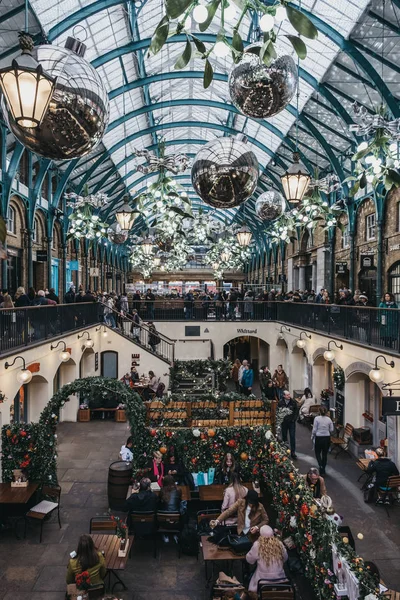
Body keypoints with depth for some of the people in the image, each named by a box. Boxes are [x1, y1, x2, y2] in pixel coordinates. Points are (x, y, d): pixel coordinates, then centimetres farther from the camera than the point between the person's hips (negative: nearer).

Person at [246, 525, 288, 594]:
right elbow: (285, 559, 8)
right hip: (279, 578, 2)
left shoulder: (257, 545, -16)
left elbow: (249, 560, -3)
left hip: (263, 578, -2)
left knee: (253, 575, 28)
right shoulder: (279, 544, -9)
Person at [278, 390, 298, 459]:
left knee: (292, 437, -2)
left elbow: (296, 412, 2)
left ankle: (293, 452, 4)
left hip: (291, 422, 0)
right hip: (284, 422, 0)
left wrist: (294, 419, -6)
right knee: (284, 436, 11)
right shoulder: (280, 403, -6)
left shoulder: (293, 402, -4)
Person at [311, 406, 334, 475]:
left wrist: (312, 437, 7)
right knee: (325, 454, 14)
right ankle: (323, 470, 20)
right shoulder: (329, 419, -3)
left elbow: (314, 430, -9)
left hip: (318, 438, -2)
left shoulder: (316, 418, -10)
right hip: (327, 438, 2)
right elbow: (332, 430, 0)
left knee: (317, 453, 15)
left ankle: (320, 465, -7)